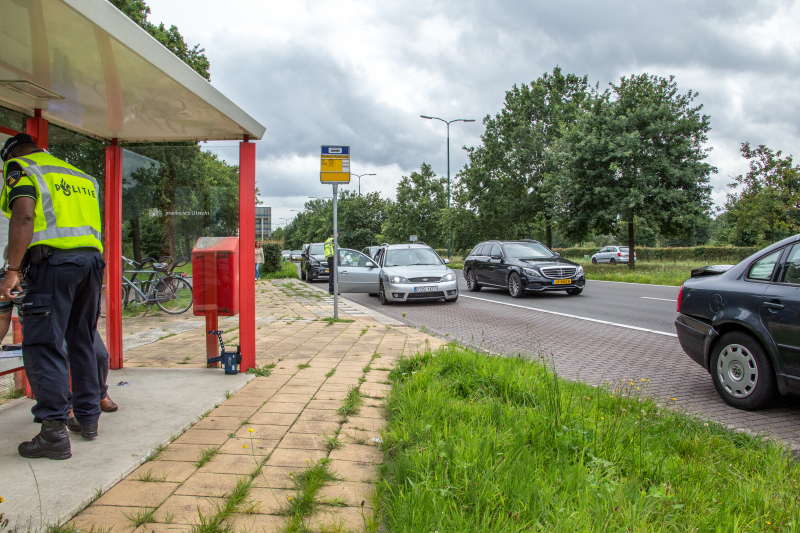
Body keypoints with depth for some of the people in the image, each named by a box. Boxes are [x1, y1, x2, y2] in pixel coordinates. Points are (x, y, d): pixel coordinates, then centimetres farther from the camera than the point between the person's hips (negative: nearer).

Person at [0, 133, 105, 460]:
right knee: (82, 343, 16)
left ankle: (54, 433, -8)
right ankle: (88, 418, 23)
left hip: (54, 261, -7)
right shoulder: (81, 175, 26)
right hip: (93, 259, 7)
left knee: (43, 346, -4)